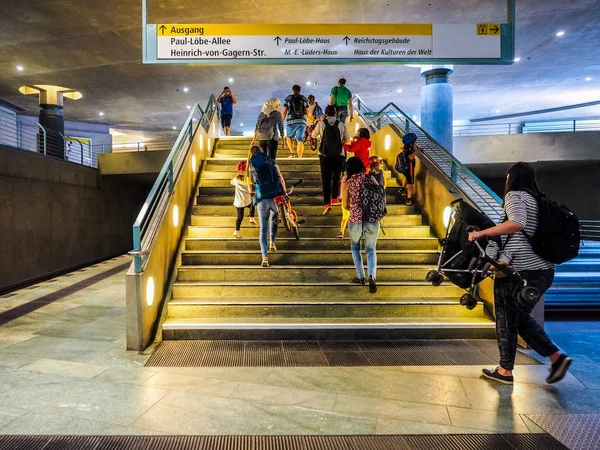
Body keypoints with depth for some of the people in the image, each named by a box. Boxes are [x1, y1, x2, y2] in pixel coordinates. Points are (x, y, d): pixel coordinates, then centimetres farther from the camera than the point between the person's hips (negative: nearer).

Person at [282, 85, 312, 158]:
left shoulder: (288, 98, 10)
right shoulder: (304, 99, 12)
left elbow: (284, 112, 3)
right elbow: (308, 112, 7)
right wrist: (312, 119, 25)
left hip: (291, 121, 0)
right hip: (302, 121, 0)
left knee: (289, 137, 19)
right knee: (300, 141, -1)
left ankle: (292, 153, 0)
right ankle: (299, 158, -7)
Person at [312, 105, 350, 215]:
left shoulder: (321, 123, 0)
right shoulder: (341, 124, 2)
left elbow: (313, 135, 14)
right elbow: (347, 139, 6)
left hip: (325, 154, -1)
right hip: (339, 154, 1)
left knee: (326, 178, 1)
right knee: (336, 176, 19)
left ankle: (327, 203, -8)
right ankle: (334, 197, 19)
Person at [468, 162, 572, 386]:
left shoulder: (514, 195, -8)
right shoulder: (539, 200, 16)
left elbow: (517, 223, -27)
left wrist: (483, 232, -24)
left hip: (519, 271, -8)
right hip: (544, 271, 8)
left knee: (506, 320, 6)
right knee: (522, 318, 22)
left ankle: (505, 371, 17)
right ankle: (557, 356, 12)